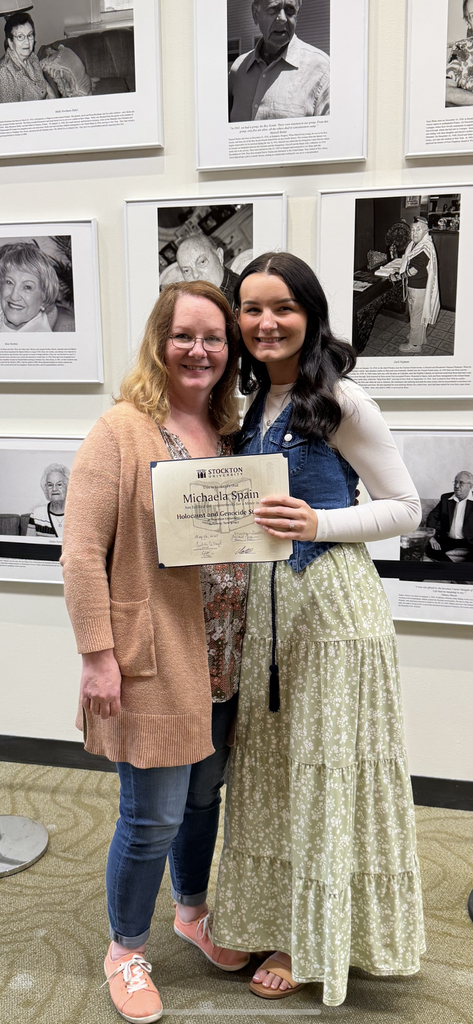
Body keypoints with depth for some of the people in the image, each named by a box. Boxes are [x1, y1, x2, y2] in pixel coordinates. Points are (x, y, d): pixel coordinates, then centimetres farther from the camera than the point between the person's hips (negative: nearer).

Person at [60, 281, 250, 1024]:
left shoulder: (232, 433, 8)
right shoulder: (122, 431, -11)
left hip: (223, 664, 6)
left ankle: (193, 912, 48)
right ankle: (127, 949, 33)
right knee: (153, 818, 6)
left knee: (205, 797, 21)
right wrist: (98, 657, -17)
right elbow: (83, 552, -14)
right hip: (153, 663, -6)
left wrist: (250, 648, 10)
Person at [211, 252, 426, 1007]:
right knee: (275, 766, 17)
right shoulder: (253, 402, 10)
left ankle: (317, 943, 28)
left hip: (332, 604, -7)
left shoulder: (342, 401, -11)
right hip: (264, 603, 7)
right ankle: (280, 919, 38)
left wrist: (317, 524, -22)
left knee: (327, 769, 7)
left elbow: (405, 508, -9)